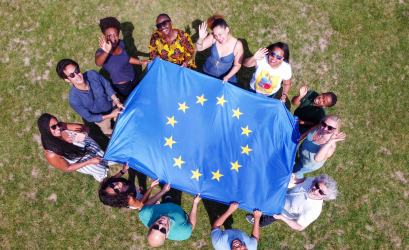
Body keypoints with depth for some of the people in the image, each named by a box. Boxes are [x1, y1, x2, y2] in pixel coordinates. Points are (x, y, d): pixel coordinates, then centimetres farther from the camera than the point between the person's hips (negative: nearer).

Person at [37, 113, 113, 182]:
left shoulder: (62, 126, -31)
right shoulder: (51, 155, -37)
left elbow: (85, 127, -17)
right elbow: (67, 168, -21)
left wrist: (84, 134, -42)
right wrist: (90, 162, -27)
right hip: (80, 161, -3)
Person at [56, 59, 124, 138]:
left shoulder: (92, 75, -32)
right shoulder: (74, 99, -38)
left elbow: (107, 86, -13)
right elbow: (89, 117, -24)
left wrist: (117, 101, -23)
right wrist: (110, 115, -28)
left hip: (112, 105, 2)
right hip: (101, 117, -2)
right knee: (109, 133, 29)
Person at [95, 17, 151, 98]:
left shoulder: (121, 43, -13)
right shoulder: (101, 52, -30)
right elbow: (98, 63, -55)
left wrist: (141, 62, 6)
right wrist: (106, 52, -75)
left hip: (135, 78, 5)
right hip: (123, 86, -5)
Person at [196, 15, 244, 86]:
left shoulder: (238, 45, -25)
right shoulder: (213, 38, -22)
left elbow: (237, 65, -14)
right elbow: (199, 48, -19)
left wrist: (227, 77, -27)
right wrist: (201, 38, -40)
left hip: (225, 76, -2)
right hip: (208, 72, 2)